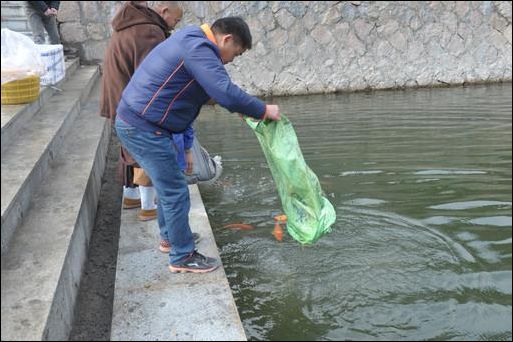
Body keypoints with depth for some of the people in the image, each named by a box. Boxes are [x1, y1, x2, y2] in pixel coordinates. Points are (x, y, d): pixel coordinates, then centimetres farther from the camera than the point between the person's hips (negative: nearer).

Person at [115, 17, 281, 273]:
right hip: (143, 128, -10)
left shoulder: (192, 41, 16)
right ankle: (182, 257, 13)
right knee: (175, 192, -1)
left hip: (134, 122, 10)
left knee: (168, 184, 23)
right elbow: (226, 93, -29)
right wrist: (263, 110, -16)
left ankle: (171, 235, 40)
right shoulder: (198, 48, -19)